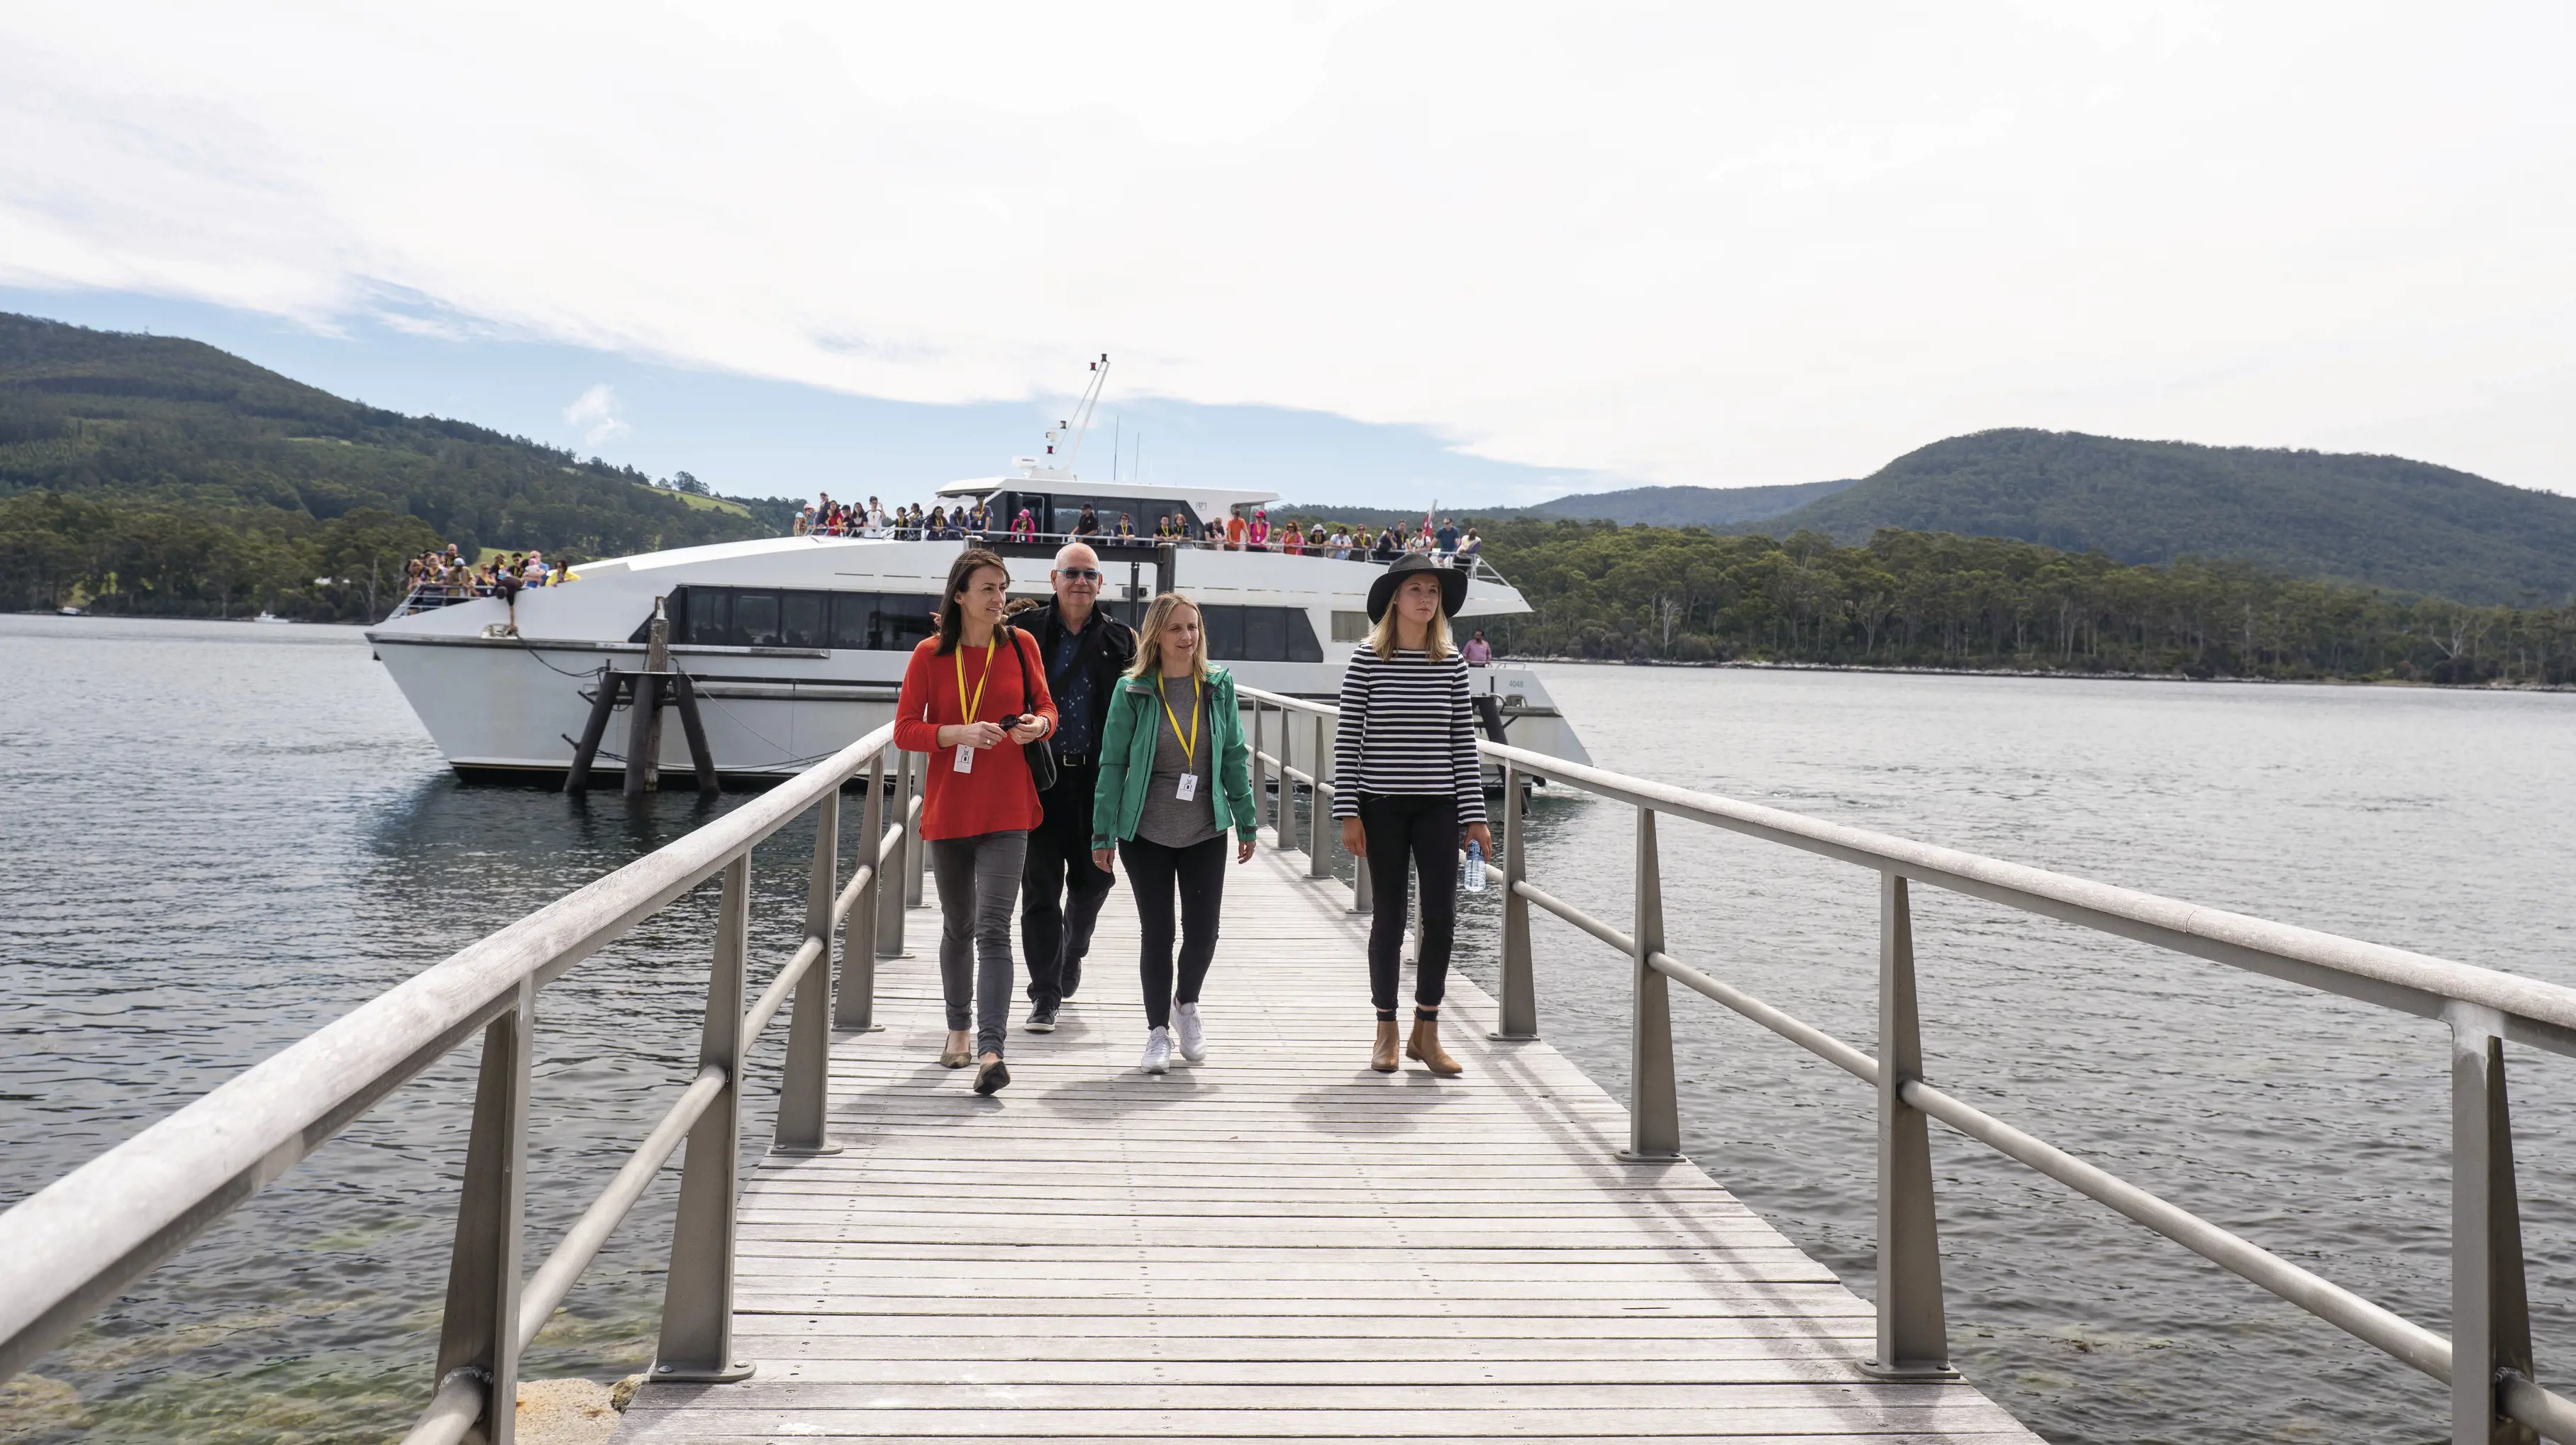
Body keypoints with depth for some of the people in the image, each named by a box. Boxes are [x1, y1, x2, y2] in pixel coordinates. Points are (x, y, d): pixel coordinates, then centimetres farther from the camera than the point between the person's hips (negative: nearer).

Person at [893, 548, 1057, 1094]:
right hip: (948, 808, 1)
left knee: (993, 929, -12)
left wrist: (1037, 725, -12)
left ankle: (990, 1051, -17)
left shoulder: (1021, 646, 1)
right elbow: (905, 731, -4)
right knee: (957, 927, 15)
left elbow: (1047, 707, 11)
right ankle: (958, 1028, 34)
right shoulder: (930, 654, -2)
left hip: (1005, 810, -1)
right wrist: (960, 732, -20)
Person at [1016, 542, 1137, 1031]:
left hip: (1097, 775, 2)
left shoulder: (1119, 638, 7)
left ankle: (1072, 951, 40)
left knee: (1093, 879, 10)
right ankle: (1046, 994, 6)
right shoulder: (1028, 631, 3)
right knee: (1041, 884, -1)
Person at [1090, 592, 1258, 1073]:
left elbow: (1235, 758, 8)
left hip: (1206, 832, 2)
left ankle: (1187, 1003, 31)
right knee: (1157, 933, 4)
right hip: (1146, 833, -2)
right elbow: (1113, 764, -2)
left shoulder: (1219, 687, 3)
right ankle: (1158, 1030, 19)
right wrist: (1103, 834, -4)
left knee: (1203, 931, 1)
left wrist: (1246, 822, 7)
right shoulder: (1133, 692, -5)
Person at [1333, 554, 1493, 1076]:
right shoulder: (1366, 660, -2)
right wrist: (1348, 812, -7)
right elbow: (1348, 738, -2)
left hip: (1438, 804, 2)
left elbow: (1464, 741, 5)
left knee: (1441, 916, 0)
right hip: (1382, 804, -2)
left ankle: (1426, 1032, 16)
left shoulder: (1452, 664, 5)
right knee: (1389, 918, 5)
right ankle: (1386, 1033, 19)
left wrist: (1475, 815, 1)